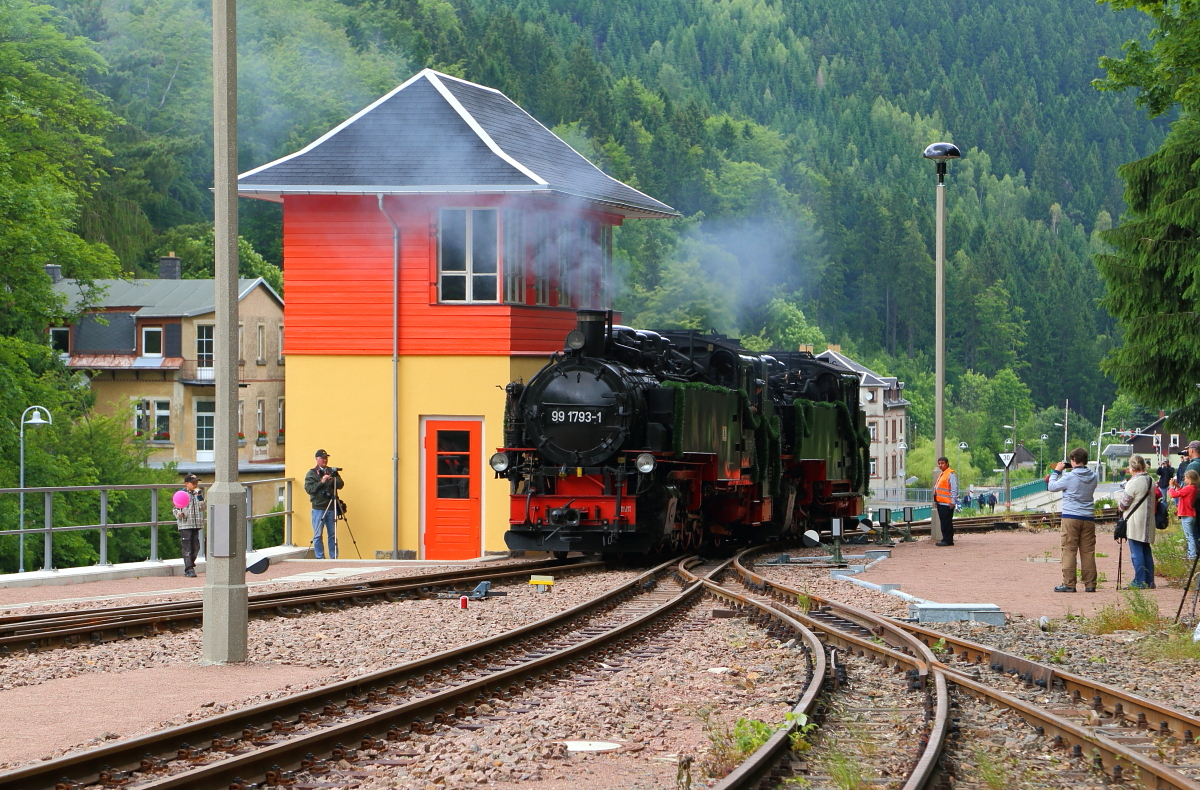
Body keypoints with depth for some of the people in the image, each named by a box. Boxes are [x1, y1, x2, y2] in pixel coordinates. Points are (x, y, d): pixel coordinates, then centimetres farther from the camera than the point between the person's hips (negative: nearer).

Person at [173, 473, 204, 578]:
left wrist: (199, 496, -8)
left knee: (195, 547, 7)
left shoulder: (199, 493, 12)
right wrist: (178, 514, -18)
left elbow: (202, 507, 2)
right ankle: (189, 569, -11)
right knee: (187, 547, -8)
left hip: (196, 524, 5)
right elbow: (176, 509, 3)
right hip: (185, 524, -5)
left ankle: (190, 565, 23)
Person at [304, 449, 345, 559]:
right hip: (318, 508, -3)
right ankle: (320, 559, 2)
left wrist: (334, 481, -13)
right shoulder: (311, 473, 1)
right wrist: (321, 482, -18)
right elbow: (308, 489, -9)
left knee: (333, 535, 6)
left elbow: (341, 484, 6)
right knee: (317, 535, -3)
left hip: (331, 507, 3)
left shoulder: (332, 471, 12)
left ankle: (334, 558, 11)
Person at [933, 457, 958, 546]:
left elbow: (954, 489, -15)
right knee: (943, 522, 11)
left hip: (947, 503, -9)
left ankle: (947, 540, -6)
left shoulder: (951, 474, -9)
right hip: (940, 503, 9)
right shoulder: (941, 474, 20)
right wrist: (936, 500, 21)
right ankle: (946, 539, 15)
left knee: (947, 522, -8)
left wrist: (953, 502, -19)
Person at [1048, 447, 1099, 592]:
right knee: (1088, 552, 6)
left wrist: (1056, 471, 13)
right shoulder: (1093, 477, 6)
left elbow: (1051, 486, 1)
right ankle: (1090, 584, 5)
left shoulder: (1069, 477, -10)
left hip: (1071, 517, -5)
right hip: (1088, 517, 5)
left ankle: (1069, 584, -5)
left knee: (1069, 551, -2)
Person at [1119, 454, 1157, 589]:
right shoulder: (1151, 481, 9)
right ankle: (1149, 581, 13)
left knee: (1136, 552, -5)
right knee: (1146, 551, 13)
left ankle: (1140, 581, -6)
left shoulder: (1134, 482, -16)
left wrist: (1119, 496, 10)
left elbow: (1123, 504, -13)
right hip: (1148, 523, 8)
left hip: (1135, 522, -8)